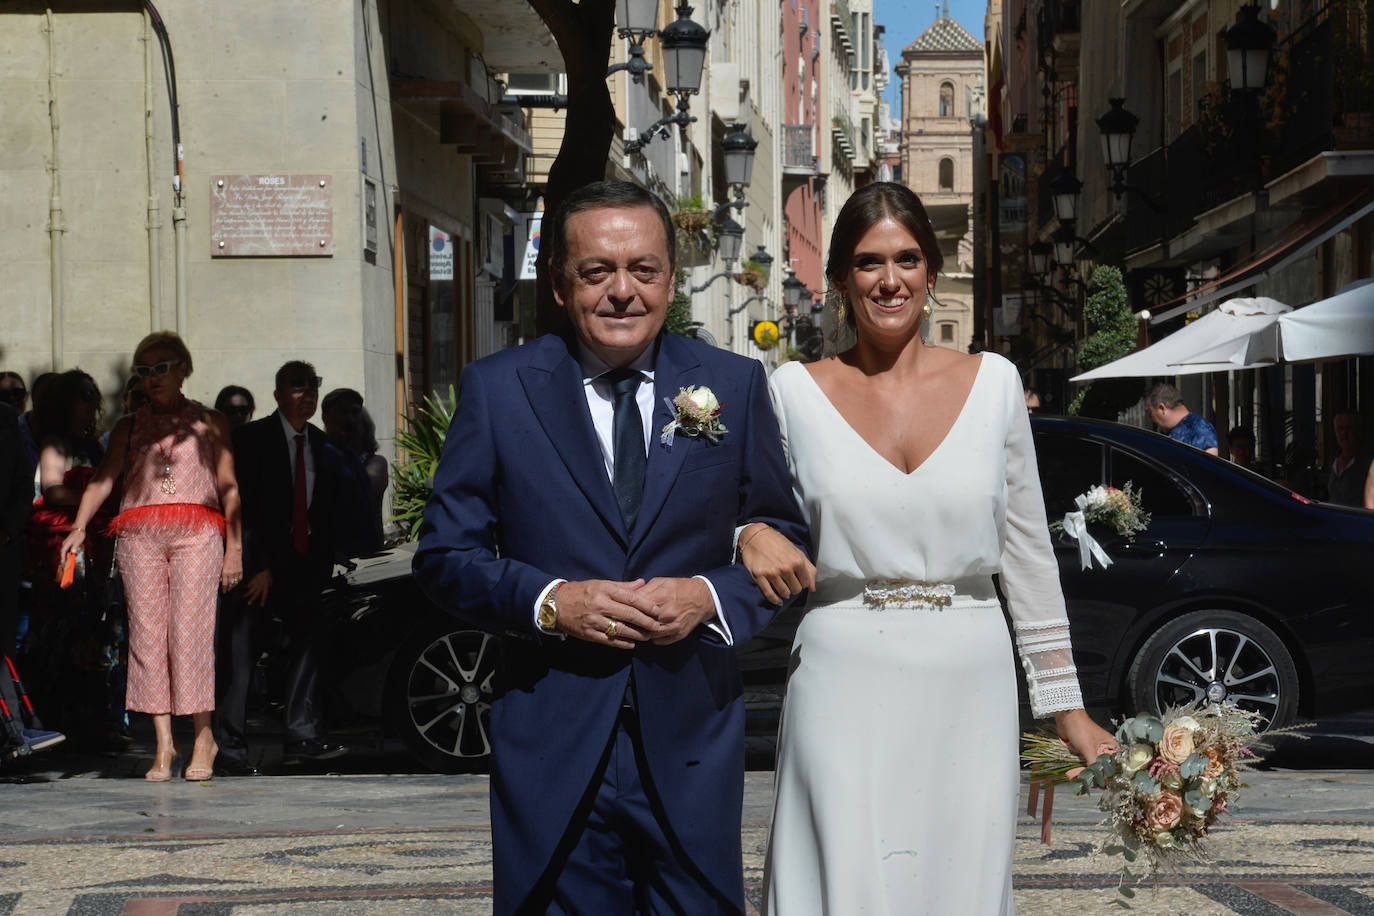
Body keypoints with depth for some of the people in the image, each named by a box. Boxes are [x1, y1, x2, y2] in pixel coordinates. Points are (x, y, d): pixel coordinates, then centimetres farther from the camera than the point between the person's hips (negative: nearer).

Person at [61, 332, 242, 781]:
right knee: (146, 631, -5)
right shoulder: (129, 427, 18)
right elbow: (104, 478, 5)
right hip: (139, 535, 2)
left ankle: (203, 737, -1)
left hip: (196, 533, -2)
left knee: (190, 630, -11)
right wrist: (79, 527, -11)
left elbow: (228, 487, 10)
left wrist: (234, 547, 1)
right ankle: (163, 743, -2)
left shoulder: (211, 422, 14)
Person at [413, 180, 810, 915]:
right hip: (551, 750, -1)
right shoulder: (497, 390, 0)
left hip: (691, 745, 1)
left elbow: (782, 540, 8)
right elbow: (444, 555, 1)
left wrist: (711, 598, -11)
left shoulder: (733, 386, 4)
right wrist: (549, 600, -15)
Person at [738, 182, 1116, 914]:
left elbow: (1028, 553, 8)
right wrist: (750, 535, -14)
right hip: (846, 690, -1)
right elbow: (754, 511, 11)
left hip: (970, 689, 2)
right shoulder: (795, 391, 2)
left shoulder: (993, 383, 5)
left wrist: (1066, 706, 7)